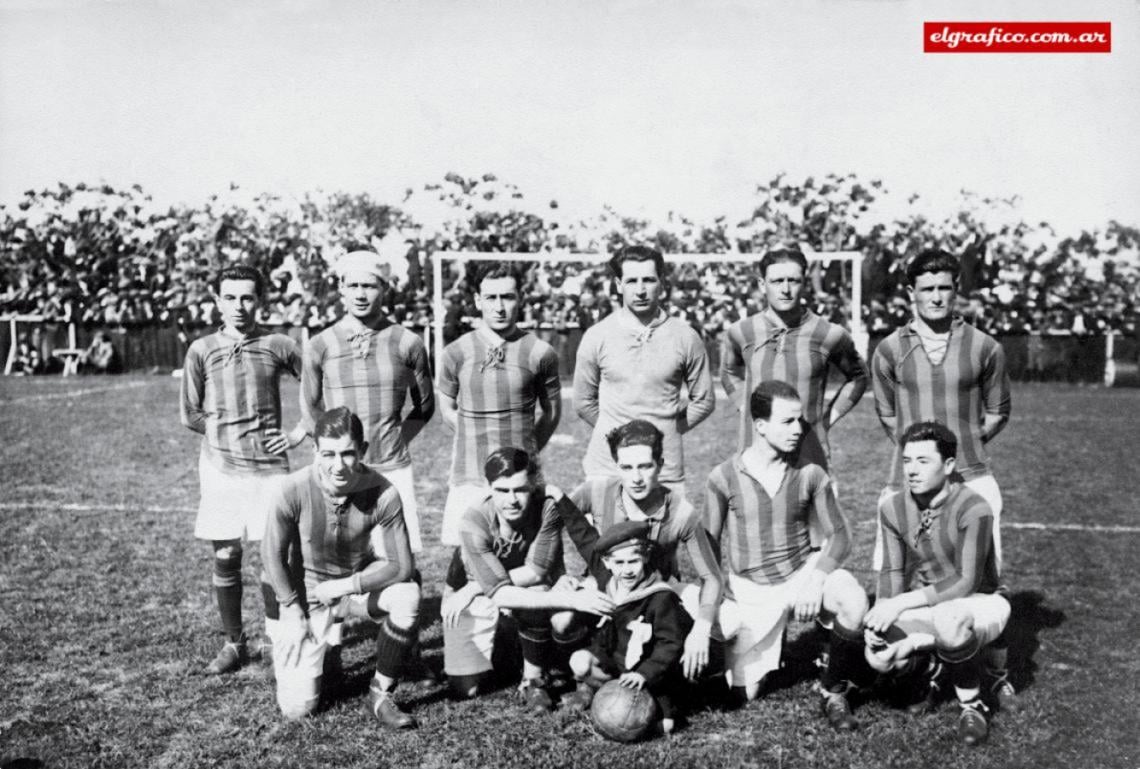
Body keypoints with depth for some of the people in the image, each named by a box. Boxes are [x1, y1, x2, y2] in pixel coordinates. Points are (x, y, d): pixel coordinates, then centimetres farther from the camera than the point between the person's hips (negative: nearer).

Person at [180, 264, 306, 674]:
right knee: (225, 558, 7)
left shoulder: (278, 346, 1)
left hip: (270, 466, -1)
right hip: (220, 467, 1)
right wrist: (227, 434, 3)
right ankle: (234, 644, 22)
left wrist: (299, 433, 2)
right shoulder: (202, 350, 4)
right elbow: (190, 414, 9)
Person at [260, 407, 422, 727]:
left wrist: (342, 586, -21)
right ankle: (322, 653, 30)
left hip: (359, 586, 1)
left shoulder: (383, 493, -25)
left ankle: (380, 694, -10)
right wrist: (292, 610, -11)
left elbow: (401, 566, -21)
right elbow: (272, 554, -10)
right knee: (297, 707, -6)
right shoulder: (294, 490, -24)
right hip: (305, 595, 0)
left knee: (408, 596, -32)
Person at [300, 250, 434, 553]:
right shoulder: (320, 346, 2)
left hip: (393, 469, 0)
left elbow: (424, 406, 12)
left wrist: (394, 442, 7)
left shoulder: (407, 344, 1)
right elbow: (310, 409, 13)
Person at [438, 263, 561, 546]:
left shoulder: (540, 353, -1)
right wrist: (476, 440, 11)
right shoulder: (456, 352, 2)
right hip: (470, 478, 1)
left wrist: (528, 448, 10)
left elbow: (551, 410, 12)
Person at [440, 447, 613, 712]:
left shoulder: (549, 503, -29)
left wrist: (475, 589, -28)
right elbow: (500, 593, -36)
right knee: (466, 688, -6)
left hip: (529, 584, 1)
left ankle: (535, 680, -7)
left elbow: (536, 571, -25)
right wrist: (571, 599, -43)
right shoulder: (475, 521, -32)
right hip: (470, 591, 0)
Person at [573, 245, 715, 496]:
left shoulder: (685, 338, 0)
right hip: (606, 466, 0)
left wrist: (667, 431, 5)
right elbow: (584, 402, 9)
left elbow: (703, 401, 9)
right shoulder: (596, 337, 1)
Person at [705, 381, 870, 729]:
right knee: (745, 693, 1)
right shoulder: (724, 478, -9)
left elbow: (839, 535, -2)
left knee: (853, 601, -32)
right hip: (750, 592, 0)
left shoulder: (810, 474, -5)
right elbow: (709, 549, -1)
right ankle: (773, 640, 34)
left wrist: (815, 579, -19)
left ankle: (834, 693, -7)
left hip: (802, 575, 1)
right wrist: (717, 604, -10)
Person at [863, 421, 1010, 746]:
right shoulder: (893, 507, -6)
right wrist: (882, 615, -21)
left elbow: (967, 583, -24)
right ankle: (928, 668, 12)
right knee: (879, 655, -25)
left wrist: (901, 603, -29)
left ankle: (972, 704, -11)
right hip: (922, 608, 4)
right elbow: (892, 571, -3)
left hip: (978, 604, -4)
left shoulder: (973, 509, -22)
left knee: (949, 620, -41)